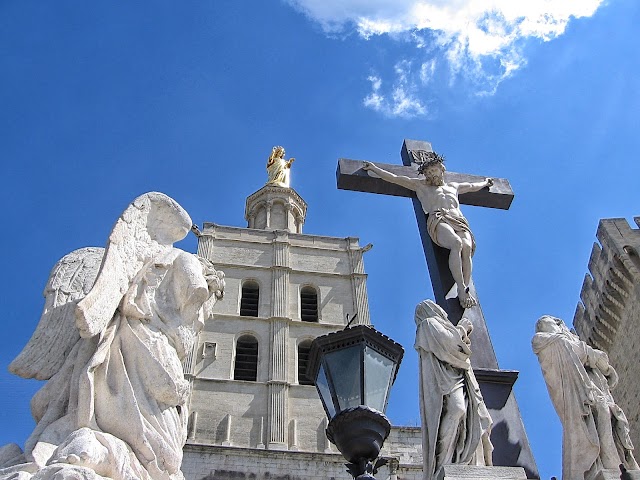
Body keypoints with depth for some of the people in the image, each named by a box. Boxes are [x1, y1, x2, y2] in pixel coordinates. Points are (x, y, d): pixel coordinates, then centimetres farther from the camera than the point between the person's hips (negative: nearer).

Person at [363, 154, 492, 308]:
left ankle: (466, 290, -40)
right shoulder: (421, 185, 29)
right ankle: (461, 289, -43)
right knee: (457, 243, -36)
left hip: (459, 221, 3)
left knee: (467, 246, -32)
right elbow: (395, 178, 28)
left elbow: (473, 186, 56)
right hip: (438, 220, -3)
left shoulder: (453, 186, 38)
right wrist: (373, 168, 27)